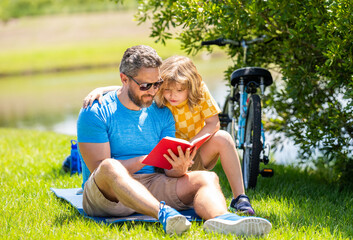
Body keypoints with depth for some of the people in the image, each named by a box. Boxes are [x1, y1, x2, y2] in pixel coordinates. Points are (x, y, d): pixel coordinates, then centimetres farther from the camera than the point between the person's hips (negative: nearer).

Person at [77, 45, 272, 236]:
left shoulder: (162, 114, 12)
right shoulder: (95, 112, -2)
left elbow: (168, 170, 6)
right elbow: (99, 167, -11)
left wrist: (179, 169, -19)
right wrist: (144, 160, -22)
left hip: (151, 189, 5)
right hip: (106, 194, -4)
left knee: (207, 178, -18)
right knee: (110, 168, -38)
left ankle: (220, 218, -53)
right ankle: (162, 214, -58)